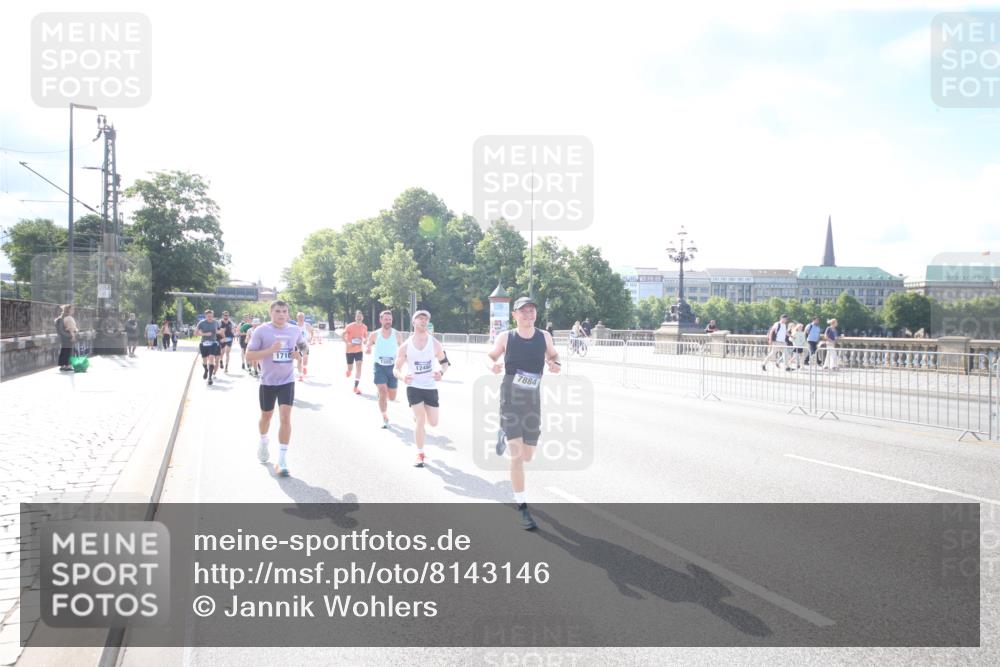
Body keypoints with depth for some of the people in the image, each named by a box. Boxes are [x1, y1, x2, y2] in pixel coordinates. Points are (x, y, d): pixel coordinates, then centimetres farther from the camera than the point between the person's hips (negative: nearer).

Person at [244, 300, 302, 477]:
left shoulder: (295, 330, 1)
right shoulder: (261, 331, -10)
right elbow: (249, 355, -11)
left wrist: (299, 355, -6)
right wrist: (270, 350, -24)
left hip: (287, 381, 1)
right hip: (268, 381, -1)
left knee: (285, 418, -11)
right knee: (266, 416, 17)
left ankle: (282, 461, -6)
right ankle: (263, 442, 50)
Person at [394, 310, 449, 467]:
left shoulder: (434, 343, -3)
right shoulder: (406, 346, -5)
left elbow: (444, 362, 9)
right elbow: (396, 368, 0)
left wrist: (441, 372, -14)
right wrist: (402, 377, -23)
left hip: (431, 387, 2)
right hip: (414, 387, -2)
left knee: (433, 423, 6)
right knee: (420, 421, -12)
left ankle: (417, 415, 42)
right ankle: (420, 454, 4)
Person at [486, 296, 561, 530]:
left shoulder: (544, 336, 0)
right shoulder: (505, 337, -5)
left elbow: (553, 354, 17)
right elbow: (490, 355, 9)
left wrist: (555, 364, -6)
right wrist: (493, 365, -14)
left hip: (533, 402, 3)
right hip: (510, 401, -3)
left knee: (527, 456, 13)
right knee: (516, 455, -12)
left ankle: (505, 436, 48)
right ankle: (523, 508, -4)